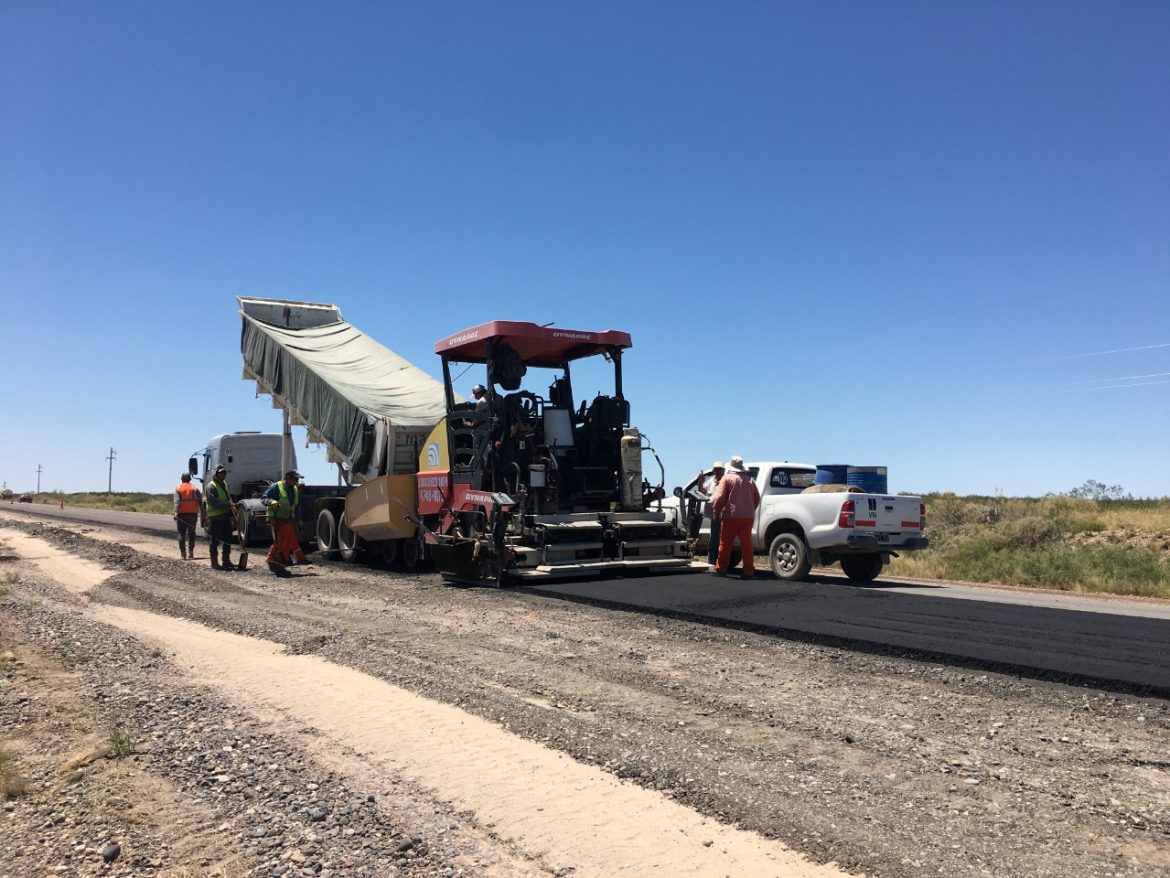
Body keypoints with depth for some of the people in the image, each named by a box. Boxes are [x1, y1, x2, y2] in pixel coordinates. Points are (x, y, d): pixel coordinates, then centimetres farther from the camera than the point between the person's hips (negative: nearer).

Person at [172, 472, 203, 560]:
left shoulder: (178, 488, 2)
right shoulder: (195, 488, 9)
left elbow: (177, 501, -11)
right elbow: (200, 502, 4)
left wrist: (176, 513, -17)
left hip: (182, 514, -2)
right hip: (193, 513, 2)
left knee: (181, 533, 3)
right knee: (191, 533, 11)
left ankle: (183, 553, -2)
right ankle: (190, 551, 4)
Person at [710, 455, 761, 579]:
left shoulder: (727, 478, -2)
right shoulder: (750, 479, 14)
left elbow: (719, 497, -9)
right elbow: (757, 498, 16)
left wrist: (715, 513, -1)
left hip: (731, 516, -4)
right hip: (748, 516, 4)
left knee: (725, 543, 4)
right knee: (746, 544, 7)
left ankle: (721, 569, 5)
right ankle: (748, 570, 5)